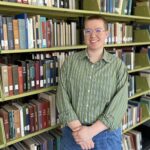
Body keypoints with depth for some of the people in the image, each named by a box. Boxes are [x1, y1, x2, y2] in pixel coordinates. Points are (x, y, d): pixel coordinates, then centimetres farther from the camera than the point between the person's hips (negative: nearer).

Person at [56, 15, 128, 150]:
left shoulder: (118, 65, -4)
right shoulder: (70, 62, -1)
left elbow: (119, 105, -10)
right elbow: (62, 98, -6)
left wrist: (91, 131, -16)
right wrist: (77, 128, -14)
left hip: (107, 135, -1)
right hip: (73, 133, 1)